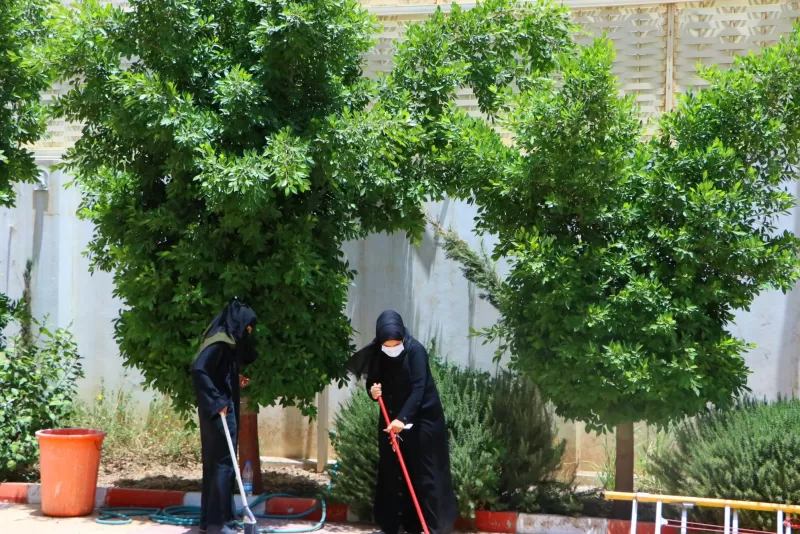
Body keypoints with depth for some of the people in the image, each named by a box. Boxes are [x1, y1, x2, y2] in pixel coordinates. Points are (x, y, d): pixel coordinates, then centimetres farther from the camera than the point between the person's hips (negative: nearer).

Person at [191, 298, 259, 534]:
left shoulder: (228, 341, 14)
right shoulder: (219, 341, -16)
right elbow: (198, 369, -27)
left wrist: (236, 381, 10)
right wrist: (216, 402, -24)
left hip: (225, 409, 10)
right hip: (218, 411, -10)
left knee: (216, 462, 13)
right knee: (222, 462, -6)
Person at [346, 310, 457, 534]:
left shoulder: (415, 350, -19)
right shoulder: (376, 354, -3)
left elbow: (418, 388, -24)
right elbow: (373, 381, 8)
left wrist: (403, 418, -33)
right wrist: (373, 391, -16)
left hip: (422, 418, -5)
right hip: (391, 419, 5)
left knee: (424, 473, -5)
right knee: (392, 473, 5)